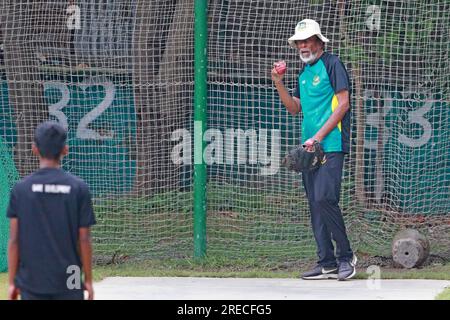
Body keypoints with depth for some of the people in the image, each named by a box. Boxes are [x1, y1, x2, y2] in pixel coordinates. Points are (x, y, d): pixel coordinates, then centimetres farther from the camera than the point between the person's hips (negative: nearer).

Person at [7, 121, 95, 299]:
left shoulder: (20, 188, -1)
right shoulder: (79, 188, -3)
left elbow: (14, 240, -2)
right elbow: (84, 240, -2)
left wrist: (12, 282, 4)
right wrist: (88, 280, 7)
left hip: (31, 283, 1)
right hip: (68, 284, -1)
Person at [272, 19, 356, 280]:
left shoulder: (332, 64, -4)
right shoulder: (304, 73, 20)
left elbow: (343, 104, -11)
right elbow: (295, 108, 20)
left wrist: (318, 137, -15)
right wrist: (279, 84, 4)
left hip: (331, 145, -8)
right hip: (310, 148, 8)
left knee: (324, 198, -18)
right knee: (315, 204, 5)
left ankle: (346, 256, -7)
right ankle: (327, 264, 7)